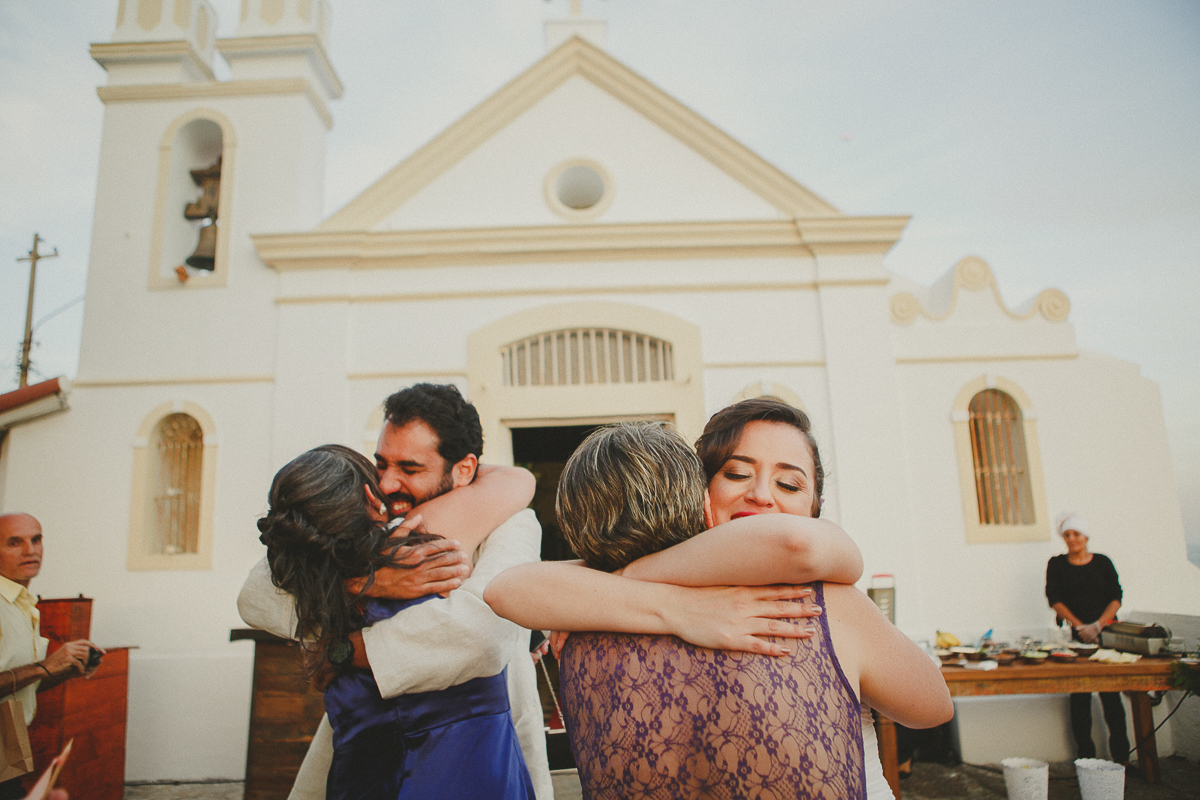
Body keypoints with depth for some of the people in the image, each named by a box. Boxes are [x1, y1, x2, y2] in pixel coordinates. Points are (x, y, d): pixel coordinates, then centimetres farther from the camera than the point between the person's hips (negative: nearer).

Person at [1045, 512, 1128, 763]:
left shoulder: (1102, 562, 8)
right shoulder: (1057, 565, 6)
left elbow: (1116, 598, 2)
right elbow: (1054, 599, 0)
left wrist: (1097, 625, -11)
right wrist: (1080, 626, -11)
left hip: (1105, 633, 0)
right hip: (1075, 636, 0)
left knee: (1110, 691, -4)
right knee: (1080, 694, -2)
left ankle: (1120, 755, 6)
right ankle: (1085, 757, 4)